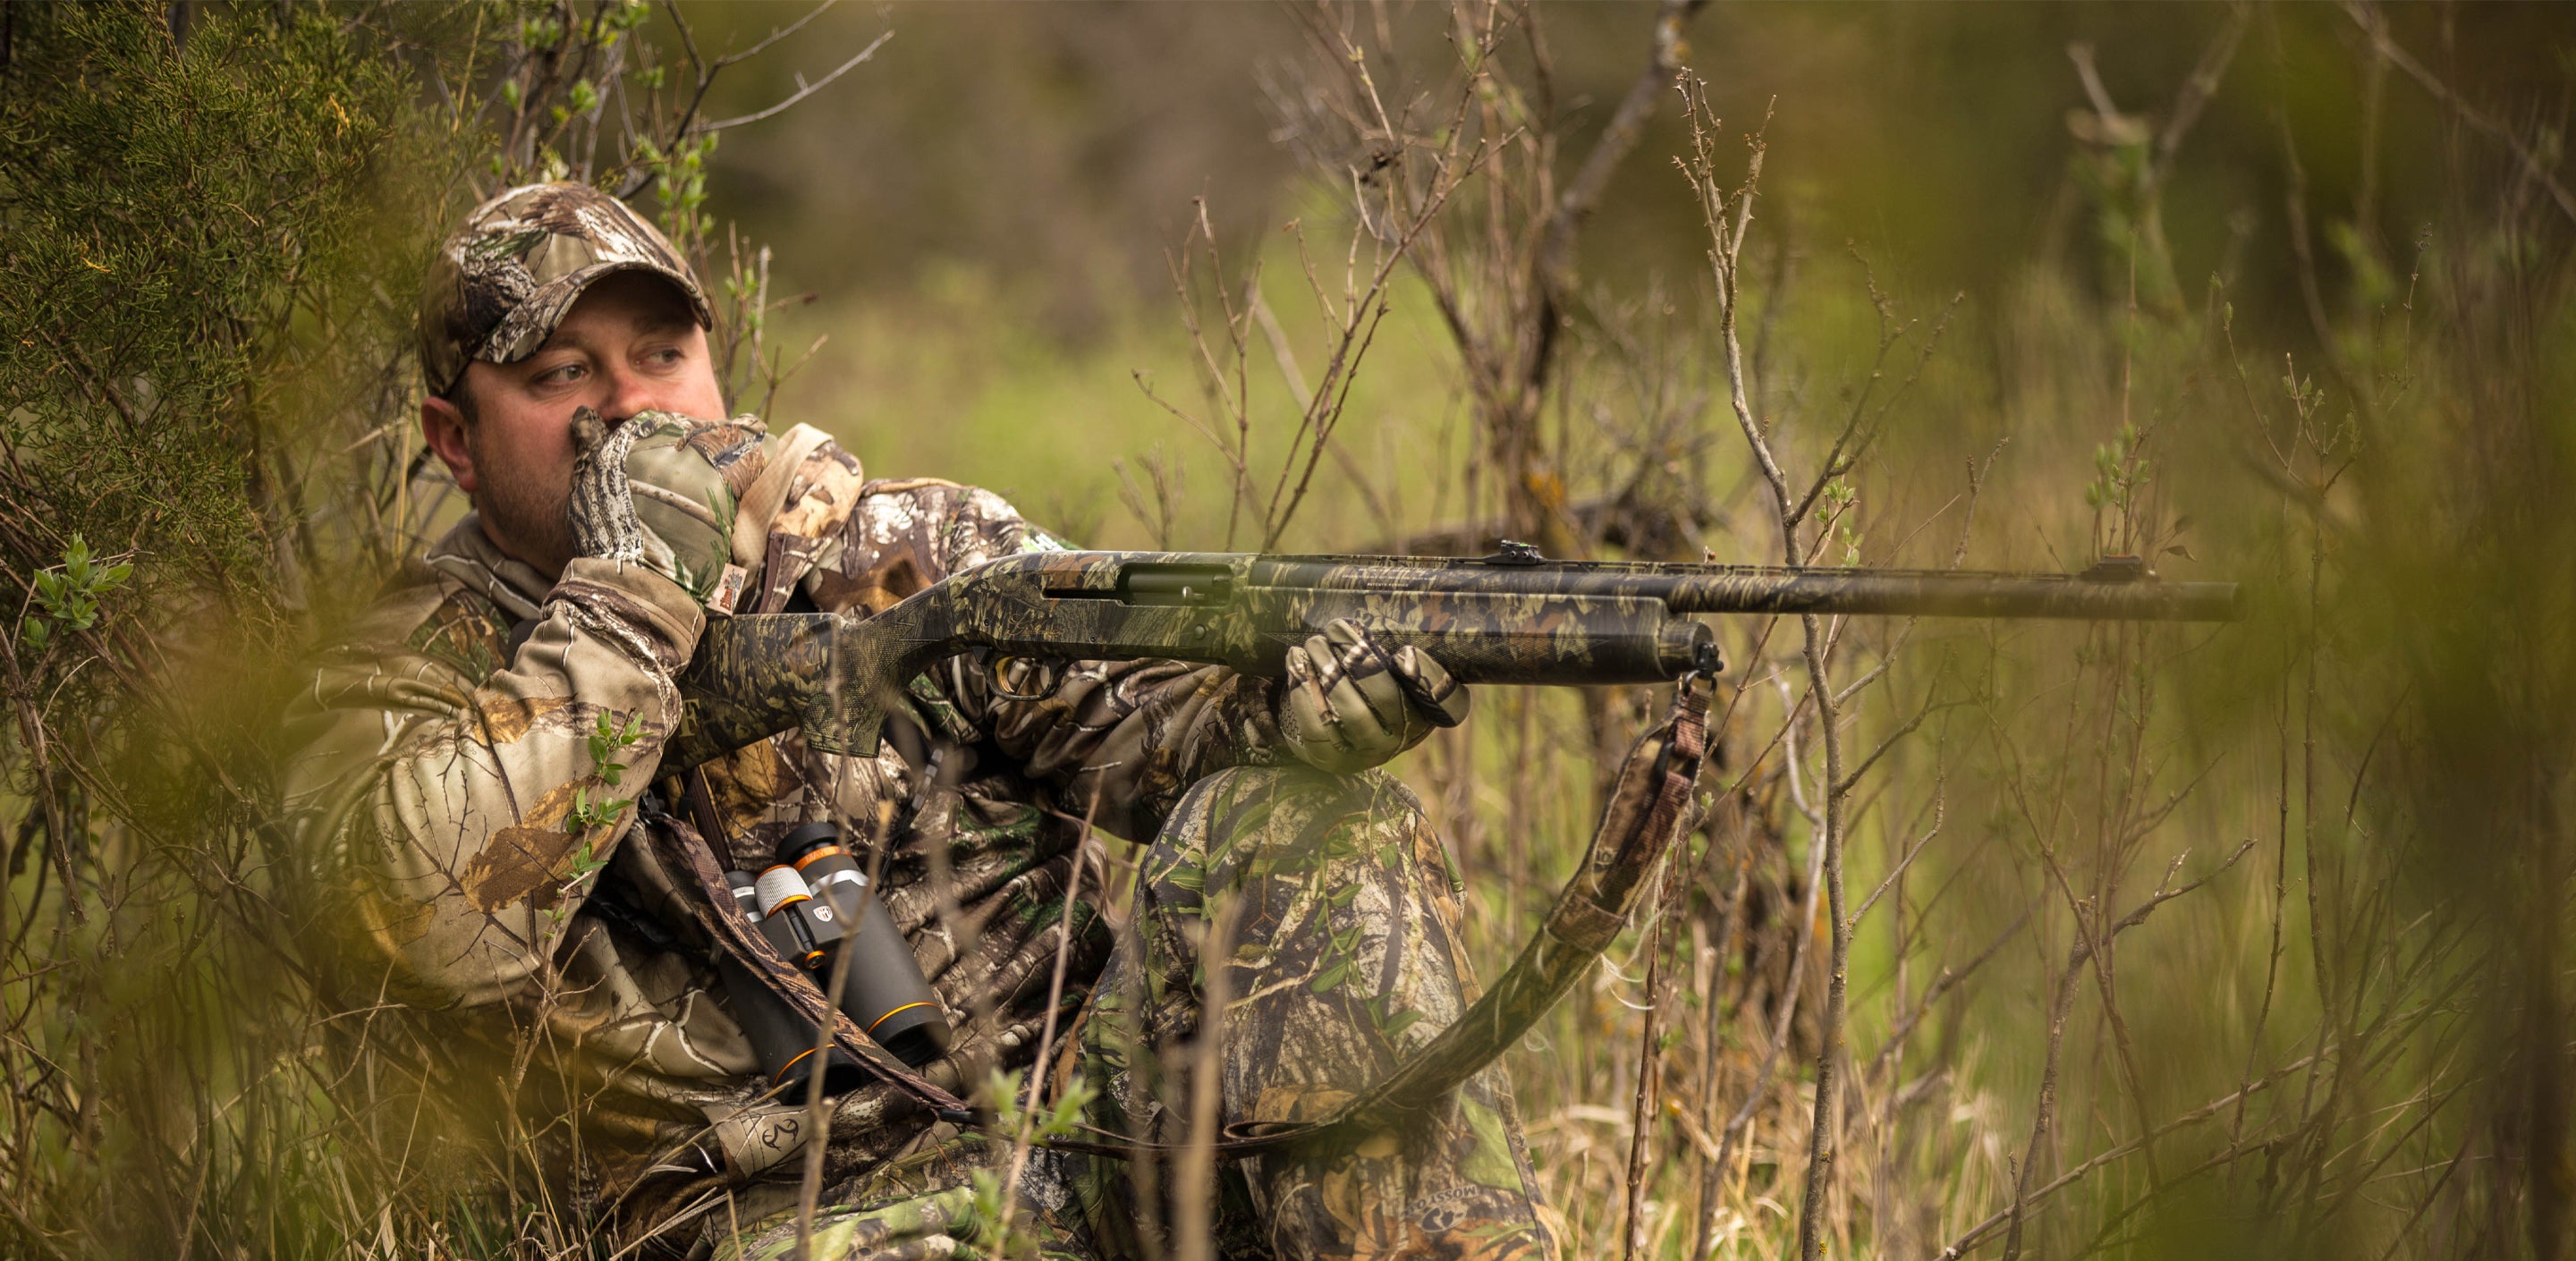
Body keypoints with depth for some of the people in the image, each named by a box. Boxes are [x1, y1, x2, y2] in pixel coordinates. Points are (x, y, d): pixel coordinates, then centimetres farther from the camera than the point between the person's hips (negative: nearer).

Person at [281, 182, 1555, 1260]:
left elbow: (1137, 708, 1)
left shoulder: (906, 551, 12)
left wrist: (1299, 705, -24)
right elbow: (439, 921, -17)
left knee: (1309, 817, -20)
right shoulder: (392, 688, 4)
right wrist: (633, 588, -15)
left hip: (1089, 1106, 3)